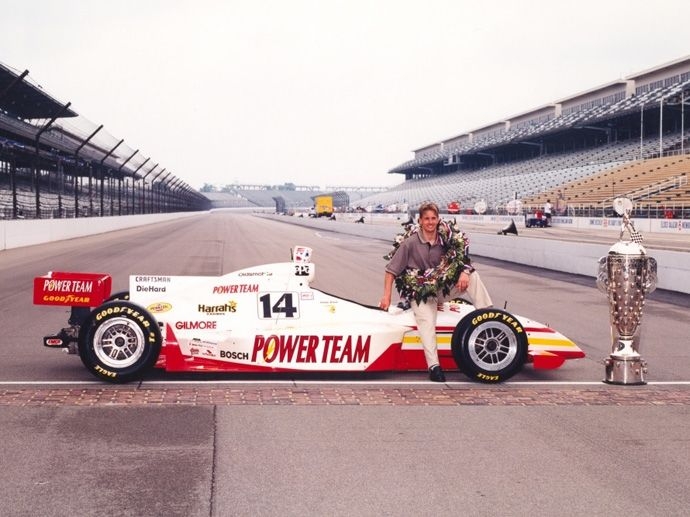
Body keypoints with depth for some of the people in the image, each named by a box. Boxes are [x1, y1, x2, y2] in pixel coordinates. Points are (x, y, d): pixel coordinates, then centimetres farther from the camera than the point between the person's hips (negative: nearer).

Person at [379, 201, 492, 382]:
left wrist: (464, 272, -17)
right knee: (427, 321, -33)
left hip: (442, 289, 4)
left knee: (473, 277, -14)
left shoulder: (444, 241, 2)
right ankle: (434, 366, -42)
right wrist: (387, 296, -14)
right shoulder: (410, 243, -9)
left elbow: (463, 259, 7)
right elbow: (391, 270, -7)